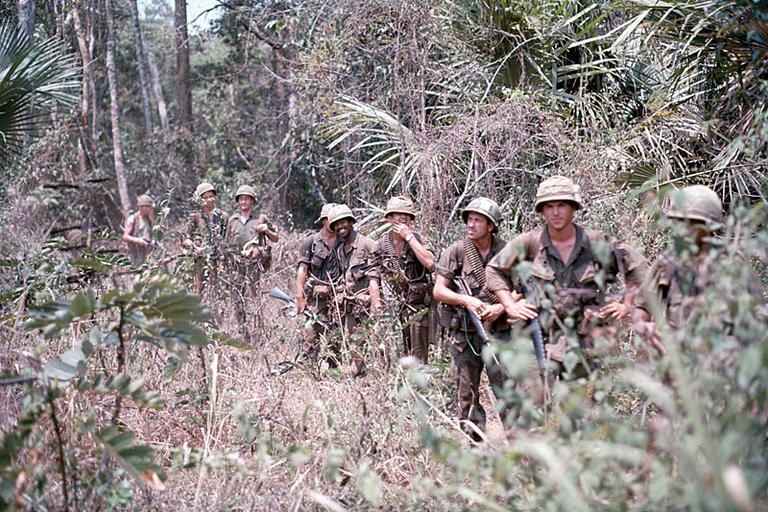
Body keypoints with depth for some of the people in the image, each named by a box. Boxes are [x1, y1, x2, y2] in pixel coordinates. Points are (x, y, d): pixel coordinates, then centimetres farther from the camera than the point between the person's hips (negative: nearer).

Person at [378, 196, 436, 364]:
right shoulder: (382, 244, 2)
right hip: (393, 307, 2)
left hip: (418, 308, -2)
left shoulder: (416, 239, -4)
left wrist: (409, 237, -19)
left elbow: (430, 263, -23)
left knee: (417, 361, -1)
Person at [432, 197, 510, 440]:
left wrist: (501, 307, -13)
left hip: (499, 330, 0)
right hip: (464, 332, 1)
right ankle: (474, 441, 17)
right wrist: (466, 300, -15)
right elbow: (438, 290, -1)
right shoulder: (456, 252, -1)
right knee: (467, 393, 6)